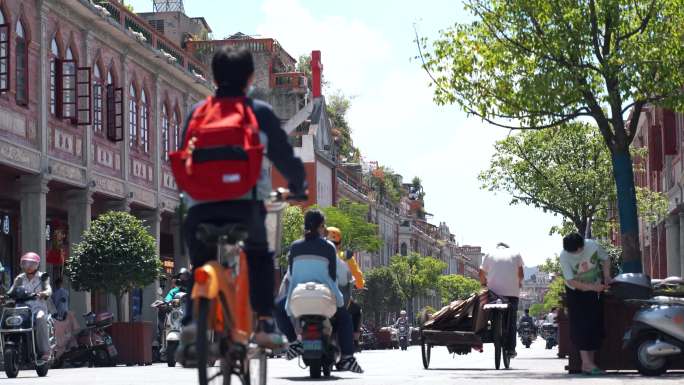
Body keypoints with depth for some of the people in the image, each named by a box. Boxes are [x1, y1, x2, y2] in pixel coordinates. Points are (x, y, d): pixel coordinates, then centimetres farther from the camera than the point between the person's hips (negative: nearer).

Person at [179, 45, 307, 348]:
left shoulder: (196, 113, 16)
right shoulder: (260, 112, 9)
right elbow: (284, 156, 12)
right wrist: (298, 186, 31)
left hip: (200, 204, 2)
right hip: (245, 202, -2)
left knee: (201, 264, 21)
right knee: (260, 259, 21)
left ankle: (192, 317, -2)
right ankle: (265, 321, 3)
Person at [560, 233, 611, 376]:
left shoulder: (592, 245, -19)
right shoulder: (564, 256, -25)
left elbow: (605, 259, 1)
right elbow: (571, 281, -24)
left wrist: (606, 276, -14)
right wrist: (592, 287, -32)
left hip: (595, 289, 3)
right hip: (576, 292, -3)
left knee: (595, 326, 1)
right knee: (581, 326, -14)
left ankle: (589, 362, 7)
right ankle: (587, 363, -18)